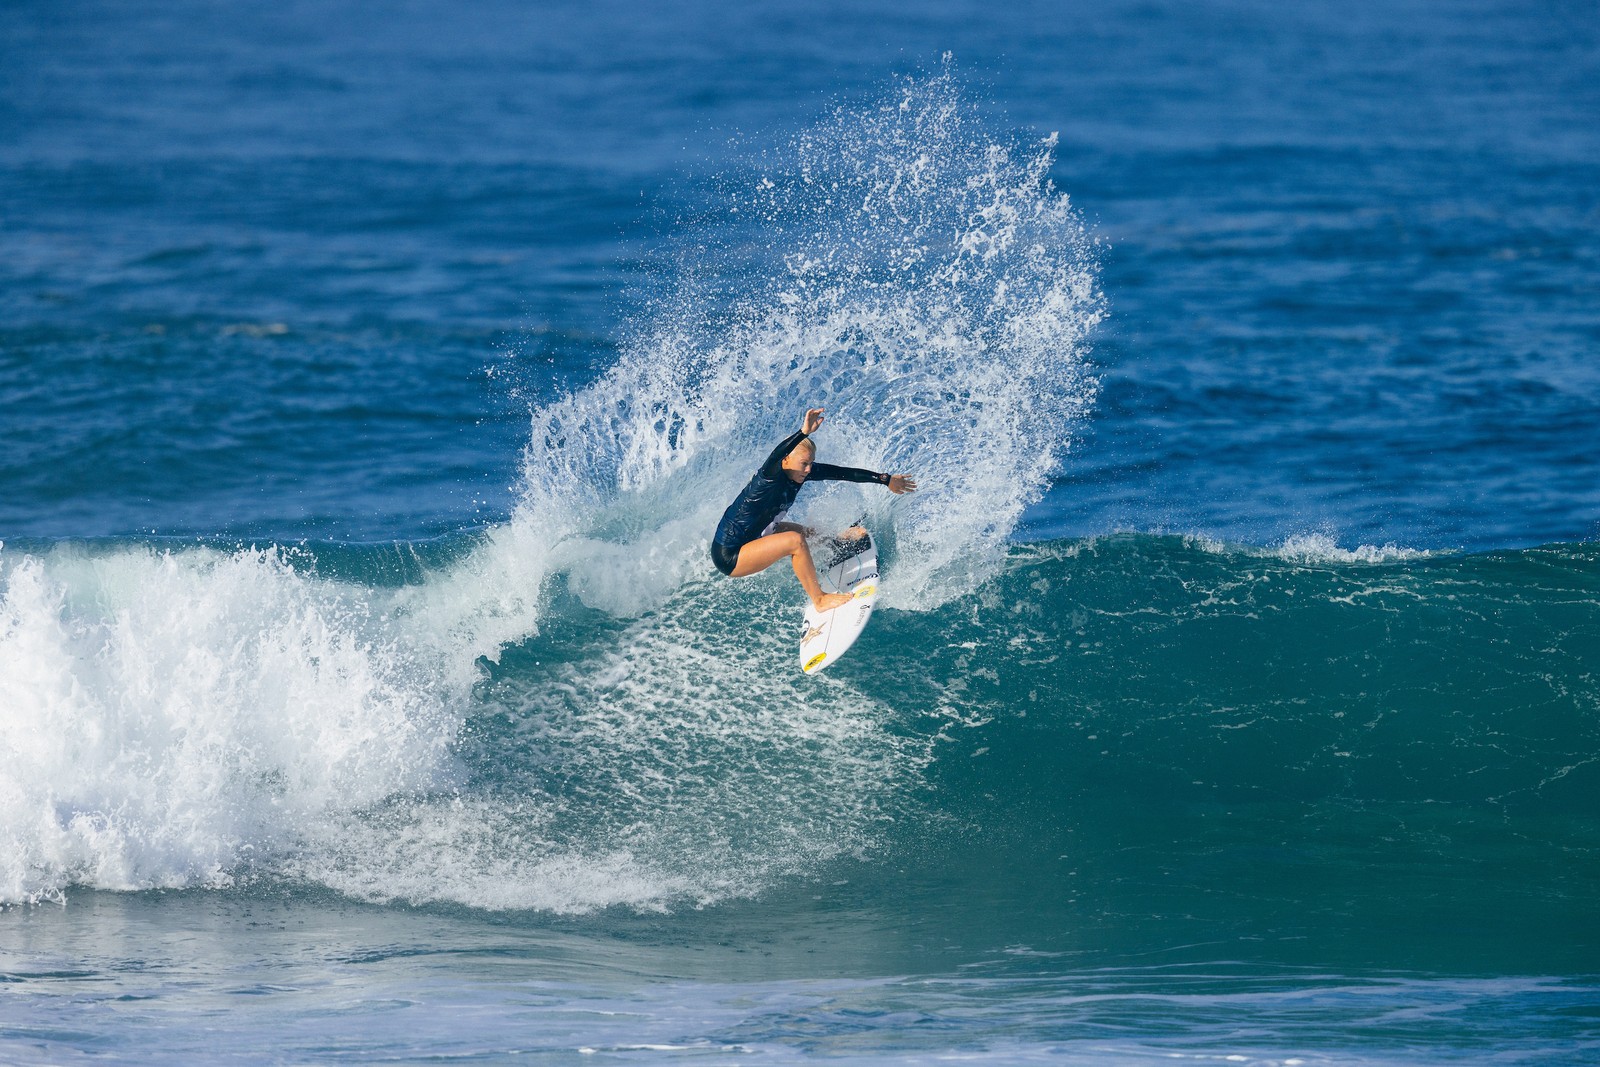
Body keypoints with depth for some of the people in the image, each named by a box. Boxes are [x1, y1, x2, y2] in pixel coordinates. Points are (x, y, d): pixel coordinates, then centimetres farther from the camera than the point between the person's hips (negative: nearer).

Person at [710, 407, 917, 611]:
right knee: (796, 541, -22)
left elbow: (843, 473, 2)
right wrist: (804, 433, -66)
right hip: (728, 557, -9)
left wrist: (886, 480, 7)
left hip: (750, 539, 9)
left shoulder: (801, 472, -4)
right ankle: (819, 600, -7)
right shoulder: (770, 478, -27)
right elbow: (774, 459, -51)